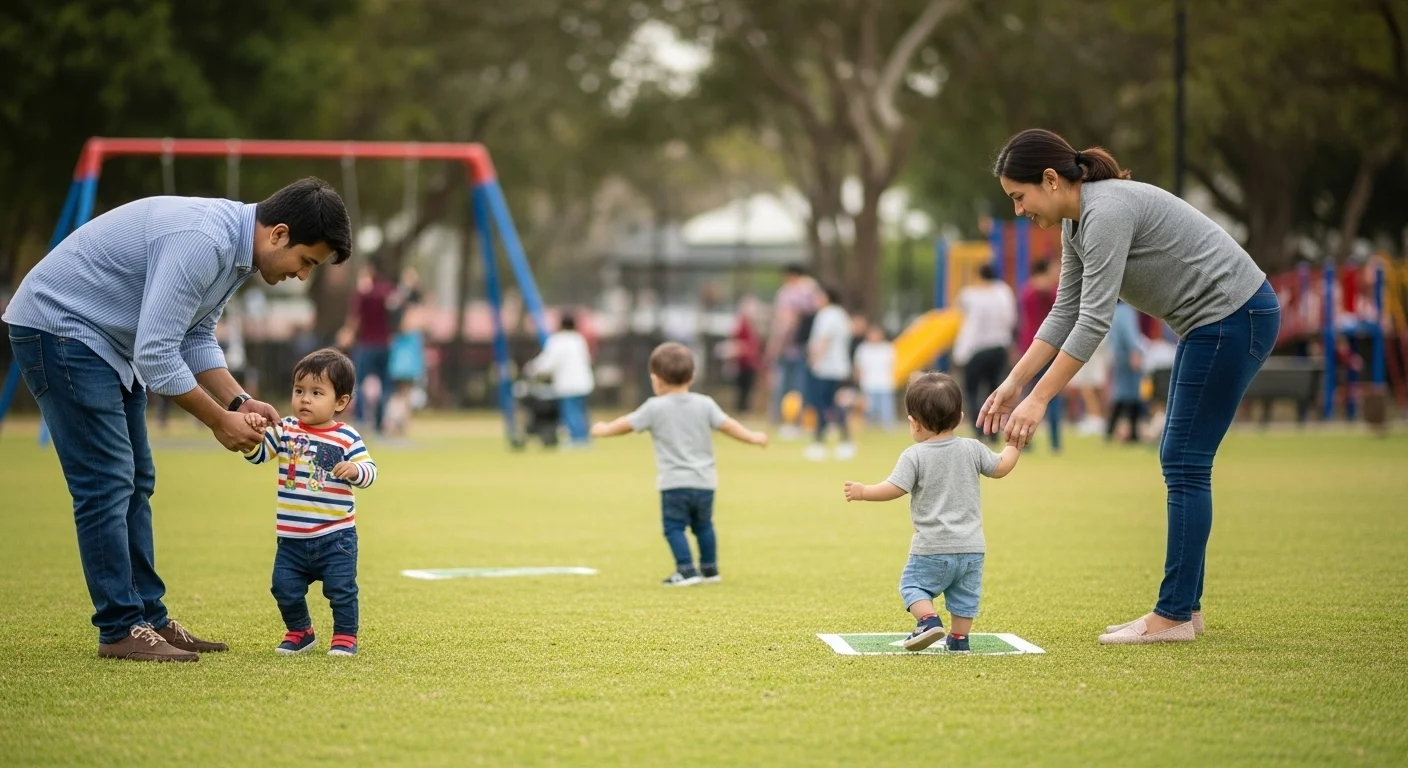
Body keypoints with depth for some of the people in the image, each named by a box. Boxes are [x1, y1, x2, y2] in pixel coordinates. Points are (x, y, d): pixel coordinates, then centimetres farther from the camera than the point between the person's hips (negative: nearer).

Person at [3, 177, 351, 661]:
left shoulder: (234, 244, 3)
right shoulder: (202, 242, -29)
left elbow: (196, 338, 13)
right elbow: (155, 354, -28)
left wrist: (238, 401, 0)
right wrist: (219, 420, -17)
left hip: (106, 338, 11)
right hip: (57, 326, -11)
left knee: (135, 483, 10)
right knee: (106, 483, -11)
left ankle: (149, 618, 14)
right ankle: (120, 630, -7)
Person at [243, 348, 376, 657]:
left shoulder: (347, 438, -7)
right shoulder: (285, 430, 2)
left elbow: (369, 472, -9)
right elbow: (258, 454, 0)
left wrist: (355, 470, -32)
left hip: (335, 537, -3)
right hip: (292, 538, 3)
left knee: (341, 590, -2)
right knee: (285, 588, 5)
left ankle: (345, 636, 17)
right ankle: (300, 632, 27)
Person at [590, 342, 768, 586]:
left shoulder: (655, 408, -3)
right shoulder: (705, 404, 4)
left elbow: (627, 424, 5)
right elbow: (726, 424, 1)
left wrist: (604, 430, 22)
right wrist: (753, 437, 13)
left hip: (674, 483, -4)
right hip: (704, 483, 4)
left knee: (674, 526, -1)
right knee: (703, 525, 19)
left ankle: (686, 570, -12)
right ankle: (709, 569, 24)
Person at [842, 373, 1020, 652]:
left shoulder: (915, 456, -9)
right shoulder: (972, 449, 2)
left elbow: (894, 488, -15)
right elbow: (1000, 467, 10)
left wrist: (863, 492, -2)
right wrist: (1014, 445, 27)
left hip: (932, 548, -4)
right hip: (971, 546, 4)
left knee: (913, 584, 8)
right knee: (965, 594, 14)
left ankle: (928, 619, -14)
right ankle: (960, 637, 12)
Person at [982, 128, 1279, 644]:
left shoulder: (1106, 211, -22)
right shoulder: (1075, 222, 8)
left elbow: (1094, 321, -26)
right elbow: (1065, 314, 13)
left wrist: (1039, 400, -24)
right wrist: (1013, 384, 8)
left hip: (1235, 316, -10)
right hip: (1211, 322, 10)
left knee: (1185, 462, -8)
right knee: (1181, 461, 11)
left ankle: (1174, 615, -4)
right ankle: (1185, 605, 15)